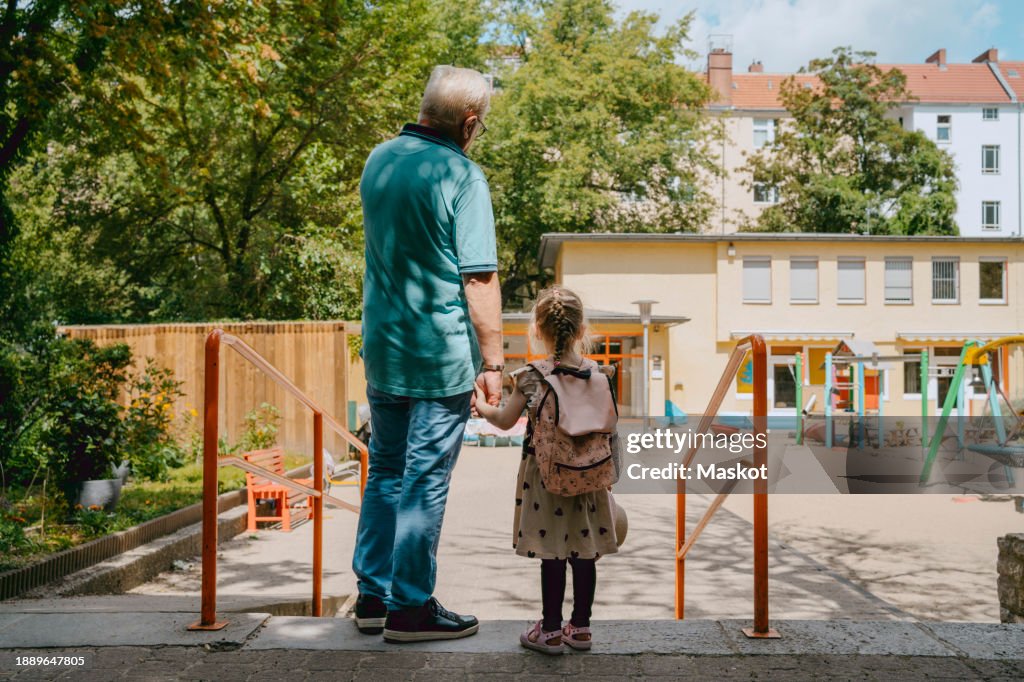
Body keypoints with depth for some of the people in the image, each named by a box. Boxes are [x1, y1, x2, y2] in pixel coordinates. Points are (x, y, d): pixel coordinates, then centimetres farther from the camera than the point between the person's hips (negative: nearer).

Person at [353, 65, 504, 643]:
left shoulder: (378, 160, 8)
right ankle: (410, 607, 12)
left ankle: (374, 594, 24)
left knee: (385, 471, 16)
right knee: (425, 481, 2)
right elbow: (480, 279, -16)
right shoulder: (462, 176, -14)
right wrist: (492, 360, -11)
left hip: (382, 350, 7)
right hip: (442, 356, -7)